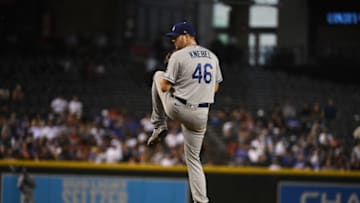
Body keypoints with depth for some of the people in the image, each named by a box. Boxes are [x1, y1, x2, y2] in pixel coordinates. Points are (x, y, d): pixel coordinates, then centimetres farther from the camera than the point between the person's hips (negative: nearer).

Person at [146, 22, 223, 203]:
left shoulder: (179, 56, -10)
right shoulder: (212, 56, 10)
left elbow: (165, 87, -10)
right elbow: (215, 87, 16)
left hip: (178, 109, -5)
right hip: (201, 115, 5)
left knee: (158, 75, 20)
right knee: (193, 158, 15)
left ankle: (159, 126, 22)